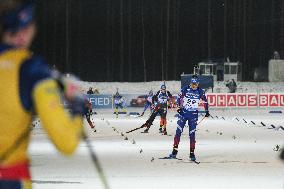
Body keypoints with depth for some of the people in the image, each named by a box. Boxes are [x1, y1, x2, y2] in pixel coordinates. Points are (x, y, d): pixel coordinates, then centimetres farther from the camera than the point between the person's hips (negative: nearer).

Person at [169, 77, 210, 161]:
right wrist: (179, 107, -12)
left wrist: (207, 111, 7)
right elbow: (179, 98, 1)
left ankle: (192, 153, 6)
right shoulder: (185, 89, -5)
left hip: (193, 114, 0)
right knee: (178, 132, -5)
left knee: (192, 134, -1)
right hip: (183, 112, 0)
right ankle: (174, 151, -1)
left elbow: (205, 101, 10)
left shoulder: (200, 91, -1)